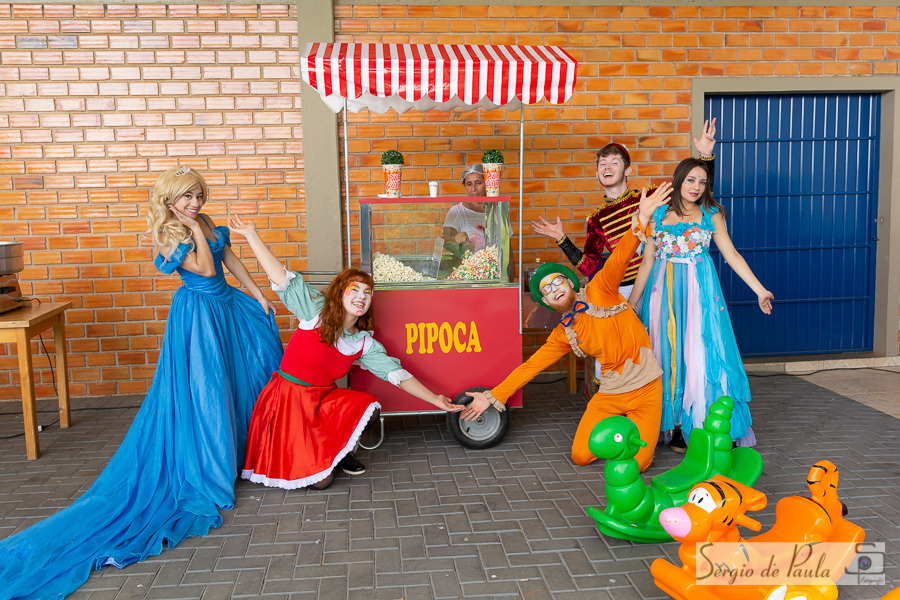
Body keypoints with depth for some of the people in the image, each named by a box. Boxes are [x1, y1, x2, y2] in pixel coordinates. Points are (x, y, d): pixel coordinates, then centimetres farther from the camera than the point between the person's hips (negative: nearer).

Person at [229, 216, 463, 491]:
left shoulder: (365, 344, 0)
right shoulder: (317, 310, -11)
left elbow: (398, 375, -1)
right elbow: (282, 278, -17)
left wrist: (436, 400, -8)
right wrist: (252, 235, -23)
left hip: (324, 397, 5)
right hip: (288, 397, -5)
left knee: (370, 407, -22)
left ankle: (341, 451, 7)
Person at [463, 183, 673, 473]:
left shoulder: (598, 291, -6)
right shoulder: (562, 336, 6)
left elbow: (618, 260, -24)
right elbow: (530, 366, 9)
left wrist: (641, 221, -42)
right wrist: (494, 396, 5)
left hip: (645, 386, -4)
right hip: (610, 393, 4)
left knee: (635, 464, -14)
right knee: (580, 456, -4)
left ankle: (641, 427, 19)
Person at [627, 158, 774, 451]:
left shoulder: (711, 215, 6)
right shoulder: (658, 215, 6)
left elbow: (732, 255, 7)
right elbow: (647, 263, 9)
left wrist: (760, 290, 2)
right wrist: (631, 303, 8)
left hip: (699, 292, -1)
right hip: (664, 293, 1)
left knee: (700, 355, -4)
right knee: (668, 355, 3)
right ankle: (675, 427, 11)